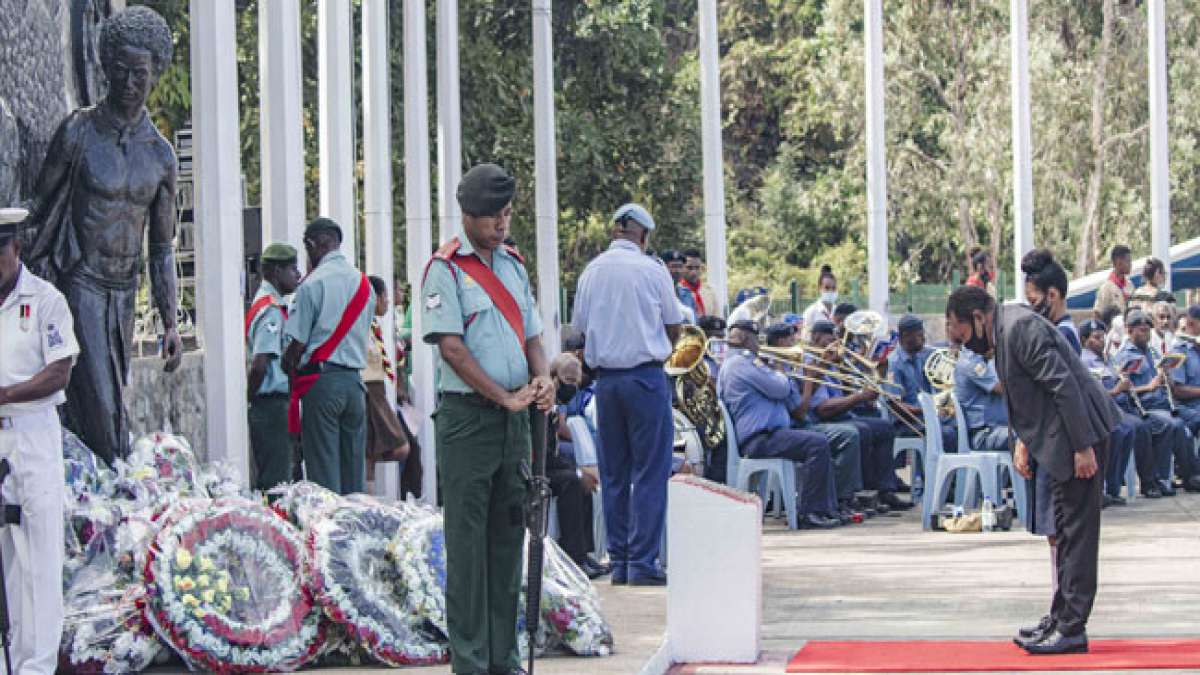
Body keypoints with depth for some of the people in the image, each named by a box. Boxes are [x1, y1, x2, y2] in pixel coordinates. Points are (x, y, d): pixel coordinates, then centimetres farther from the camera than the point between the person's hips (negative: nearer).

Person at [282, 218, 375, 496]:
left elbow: (297, 344, -9)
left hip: (320, 379, -6)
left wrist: (289, 369, 7)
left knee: (323, 472, -4)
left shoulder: (312, 284, -9)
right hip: (354, 378, 6)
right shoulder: (363, 283, 12)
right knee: (354, 468, 8)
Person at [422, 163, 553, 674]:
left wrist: (542, 378, -3)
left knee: (508, 536, 10)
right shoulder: (446, 268, -7)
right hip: (467, 416, -7)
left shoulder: (513, 264, 14)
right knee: (467, 541, -4)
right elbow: (452, 347, -13)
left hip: (515, 418, 7)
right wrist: (505, 397, -15)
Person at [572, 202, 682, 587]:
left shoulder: (590, 272, 6)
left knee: (613, 475, 10)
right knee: (650, 473, -2)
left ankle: (618, 562, 11)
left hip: (605, 378, 4)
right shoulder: (652, 270, -6)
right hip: (646, 376, -4)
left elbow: (581, 329, 12)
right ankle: (643, 563, -6)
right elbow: (674, 330, 3)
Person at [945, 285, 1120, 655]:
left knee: (1076, 531, -7)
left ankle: (1072, 630, -4)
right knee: (1066, 531, 15)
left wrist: (1083, 447, -24)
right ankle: (1062, 618, 23)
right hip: (1058, 439, 11)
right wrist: (1023, 441, 10)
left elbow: (1064, 385, -24)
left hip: (1080, 431, -11)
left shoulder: (1020, 328, -19)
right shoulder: (1005, 330, 12)